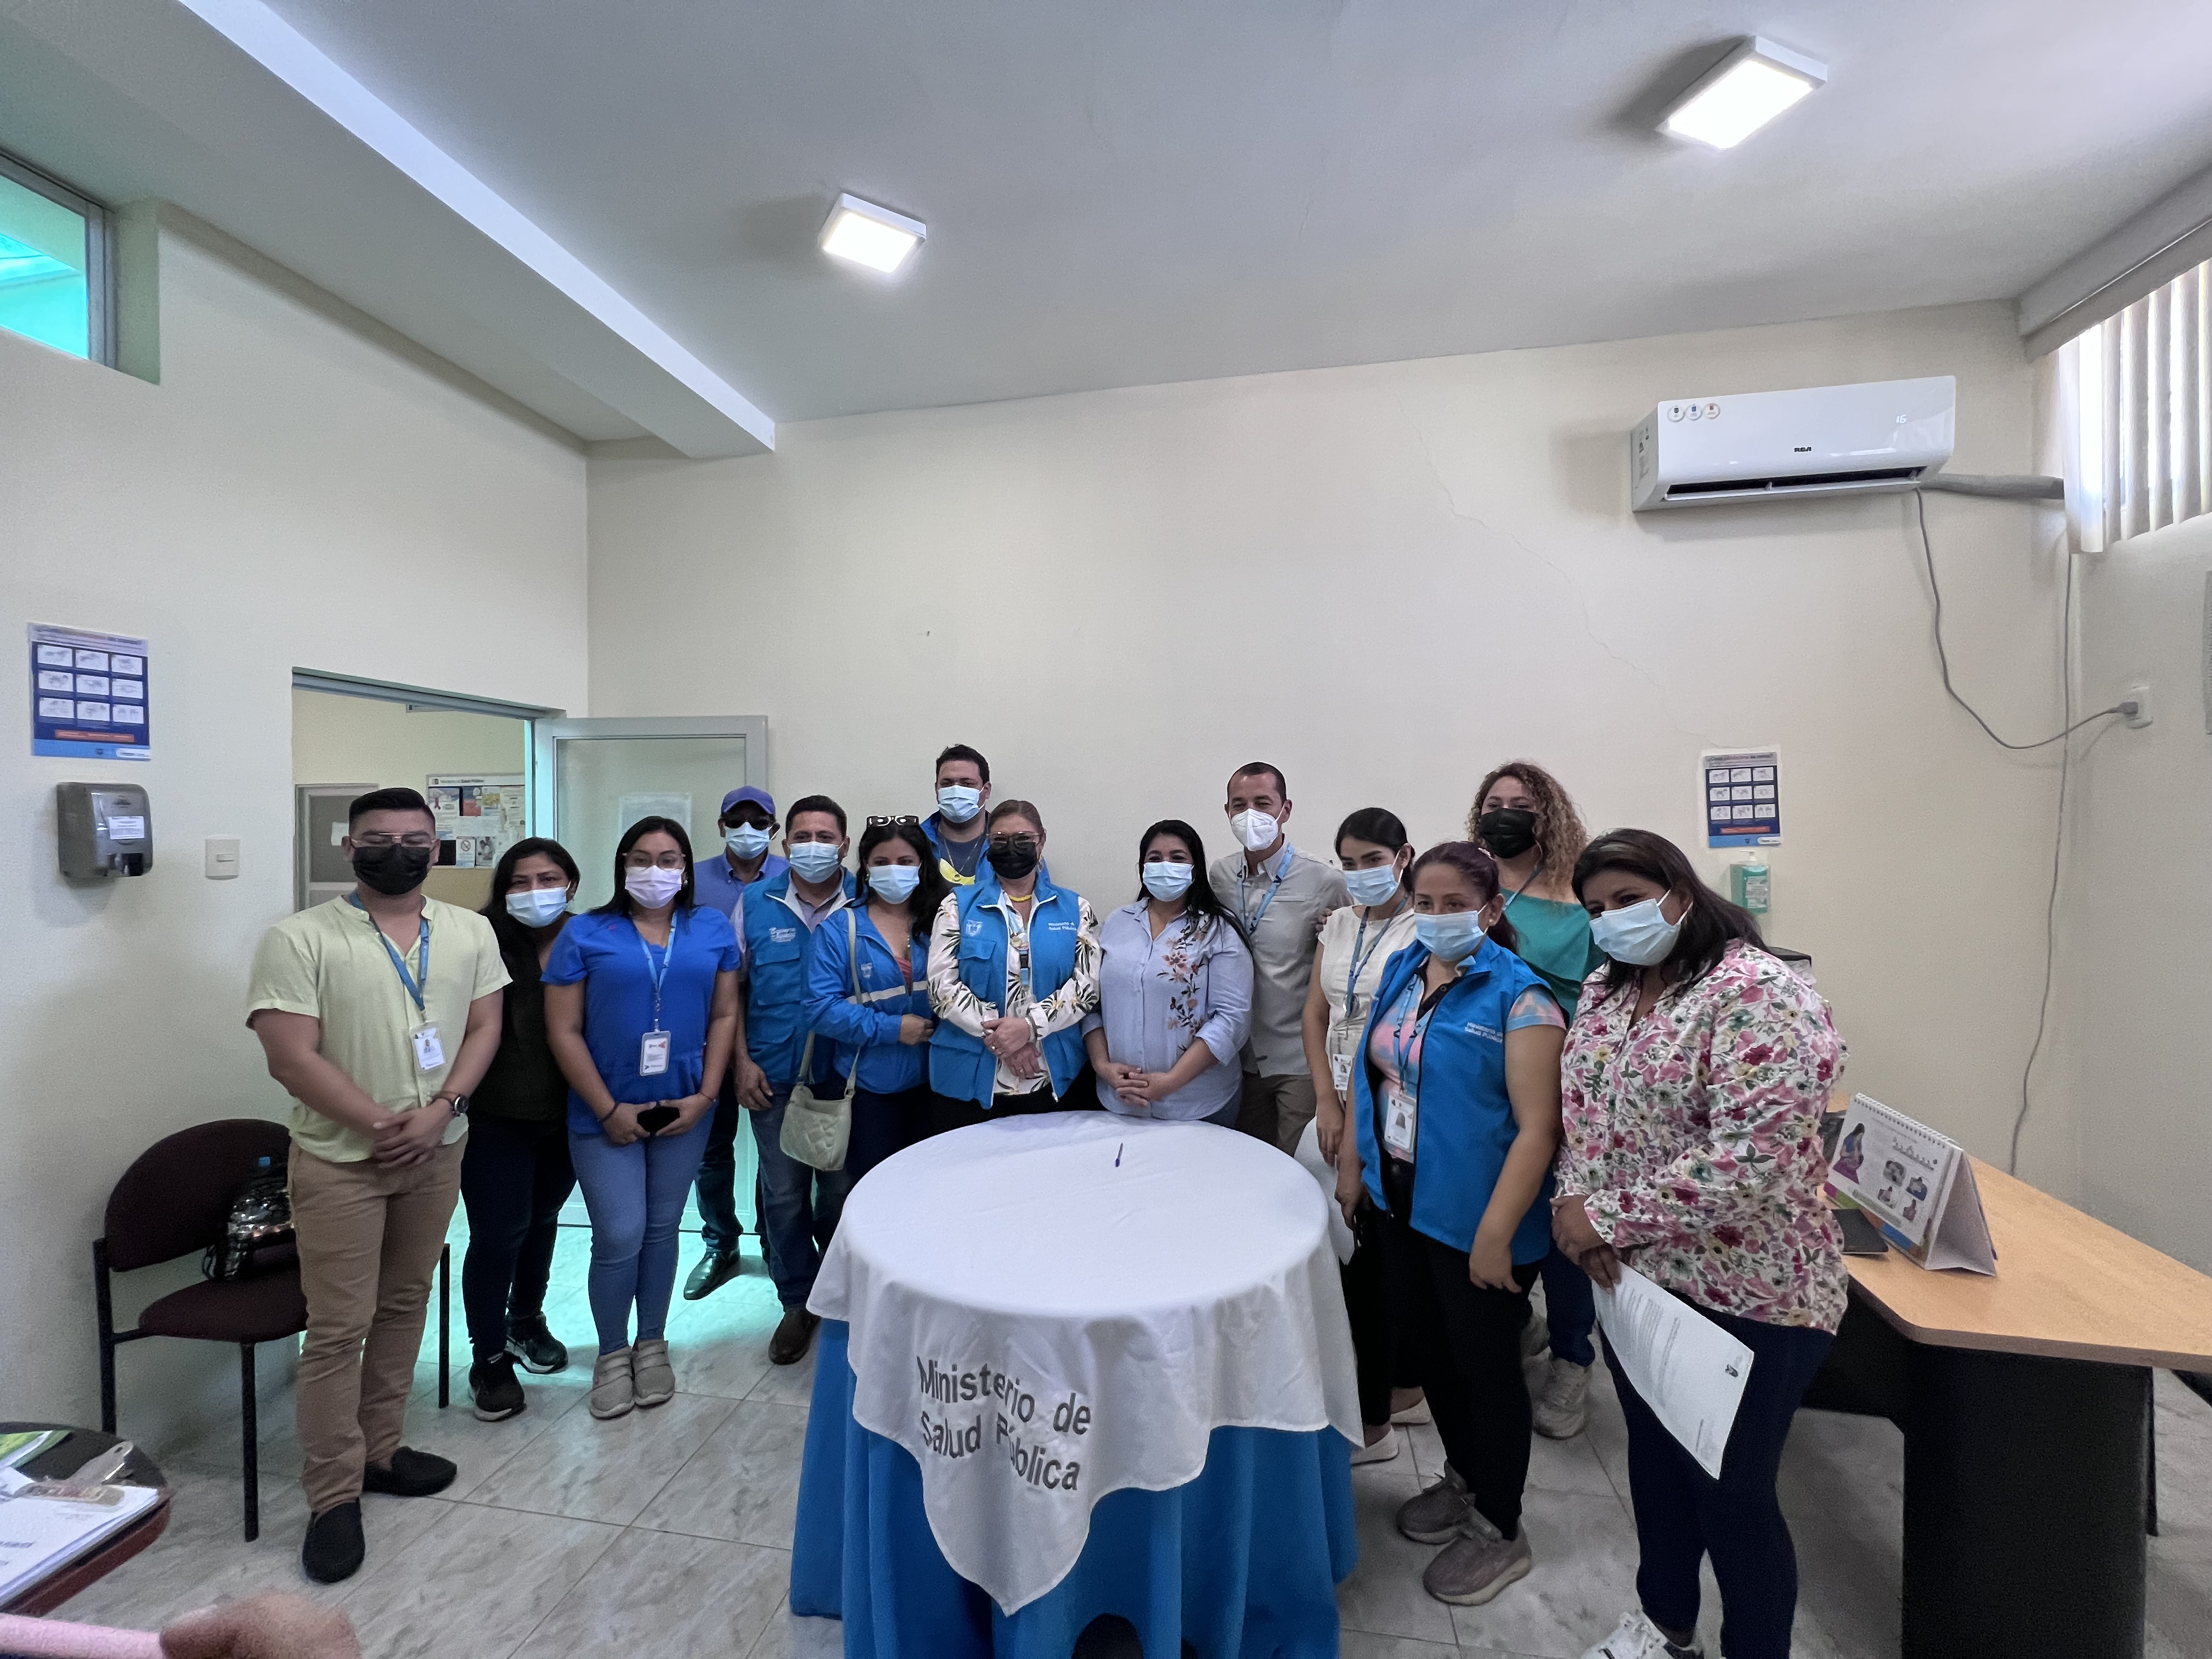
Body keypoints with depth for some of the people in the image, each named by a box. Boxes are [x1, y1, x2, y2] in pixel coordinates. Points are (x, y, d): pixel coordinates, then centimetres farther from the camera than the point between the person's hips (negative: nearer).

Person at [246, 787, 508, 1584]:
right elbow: (292, 1058, -14)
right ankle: (335, 1496, 19)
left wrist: (441, 1109, -12)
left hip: (437, 1151, 4)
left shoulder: (469, 931, 1)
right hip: (340, 1159, -4)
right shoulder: (300, 939, -11)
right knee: (339, 1329, 3)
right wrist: (382, 1125, -17)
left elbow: (484, 1027, 1)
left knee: (404, 1307, 16)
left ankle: (379, 1451, 34)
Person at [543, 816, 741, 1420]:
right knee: (619, 1236, 0)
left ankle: (652, 1344, 34)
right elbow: (564, 1031, -6)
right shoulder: (585, 934, -4)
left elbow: (725, 1014, 2)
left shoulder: (713, 929, 2)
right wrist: (609, 1110, -10)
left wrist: (705, 1096, -6)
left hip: (684, 1110, 2)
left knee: (662, 1229, 14)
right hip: (606, 1115, -2)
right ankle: (612, 1354, 25)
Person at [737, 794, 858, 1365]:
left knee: (840, 1197, 13)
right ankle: (798, 1303, 32)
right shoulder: (756, 904, 1)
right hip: (773, 1080, 1)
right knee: (783, 1198, 12)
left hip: (845, 1078, -1)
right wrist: (742, 1062, -2)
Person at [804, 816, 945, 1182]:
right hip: (869, 1087, -2)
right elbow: (820, 1008, -12)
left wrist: (938, 1029, -15)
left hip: (931, 1082, 2)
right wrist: (890, 1028, -17)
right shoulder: (840, 930, -6)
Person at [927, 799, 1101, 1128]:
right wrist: (995, 1033, -15)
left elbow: (1087, 983, -4)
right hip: (971, 1079, 0)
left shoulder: (1075, 909, 5)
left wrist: (1030, 1025, -17)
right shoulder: (959, 906, 3)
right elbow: (942, 984, -5)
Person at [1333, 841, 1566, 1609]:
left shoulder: (1518, 996, -19)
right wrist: (1351, 1161, 9)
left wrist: (1495, 1235, -23)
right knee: (1425, 1345, 23)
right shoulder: (1402, 971, 1)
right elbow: (1371, 1072, 10)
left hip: (1474, 1222, -6)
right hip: (1401, 1202, 7)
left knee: (1484, 1366, 13)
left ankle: (1499, 1531, 37)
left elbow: (1538, 1128, -22)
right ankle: (1464, 1479, 48)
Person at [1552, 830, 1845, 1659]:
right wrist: (1574, 1201, -8)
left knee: (1731, 1493, 11)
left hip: (1744, 1295, -7)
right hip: (1636, 1276, 7)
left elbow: (1750, 1161, -28)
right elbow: (1579, 1108, 9)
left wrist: (1610, 1218, -21)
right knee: (1655, 1456, 24)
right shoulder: (1603, 990, 3)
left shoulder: (1758, 995, -21)